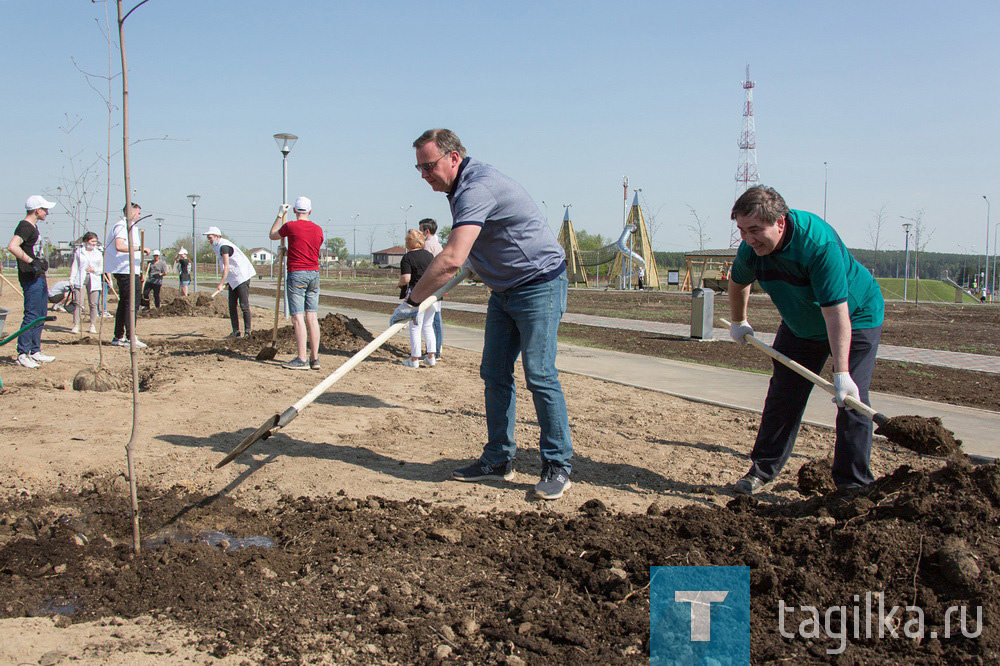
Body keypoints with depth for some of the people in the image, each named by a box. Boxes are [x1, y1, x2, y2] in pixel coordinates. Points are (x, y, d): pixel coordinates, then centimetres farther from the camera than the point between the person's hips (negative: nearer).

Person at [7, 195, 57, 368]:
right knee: (31, 315, -9)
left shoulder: (33, 227, 16)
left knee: (41, 315, 15)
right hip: (30, 278, -10)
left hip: (39, 276, 10)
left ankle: (35, 351, 22)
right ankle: (22, 354, -5)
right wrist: (32, 261, -29)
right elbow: (12, 246, -30)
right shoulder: (25, 227, -14)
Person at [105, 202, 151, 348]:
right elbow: (119, 246, -26)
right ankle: (130, 337, -12)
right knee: (132, 303, -11)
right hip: (127, 271, -11)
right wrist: (139, 248, -22)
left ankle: (118, 337, 18)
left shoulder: (130, 227, 22)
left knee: (124, 303, 13)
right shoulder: (122, 226, -11)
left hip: (130, 271, 11)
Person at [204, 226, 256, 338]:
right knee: (232, 306, 6)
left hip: (242, 277, -10)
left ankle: (247, 331, -4)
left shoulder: (223, 246, -18)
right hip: (233, 279, 10)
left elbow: (226, 267, -25)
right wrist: (226, 281, 17)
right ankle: (236, 331, 8)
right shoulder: (217, 247, 12)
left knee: (244, 305, -8)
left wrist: (221, 284, -27)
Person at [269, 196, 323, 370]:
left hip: (296, 273, -5)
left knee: (298, 317, -6)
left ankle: (301, 359, -10)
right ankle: (315, 358, 6)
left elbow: (272, 235, 12)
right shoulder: (318, 229, 9)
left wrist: (280, 215, 24)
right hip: (314, 273, 6)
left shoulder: (291, 226, -6)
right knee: (312, 318, 6)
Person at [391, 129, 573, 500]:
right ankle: (499, 460, 15)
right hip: (504, 289, 10)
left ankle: (558, 466, -1)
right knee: (494, 374, 7)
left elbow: (452, 260, -33)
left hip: (540, 285, -10)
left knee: (540, 376, -10)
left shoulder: (476, 189, -25)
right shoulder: (463, 187, 8)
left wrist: (412, 301, -27)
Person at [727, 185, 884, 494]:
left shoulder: (819, 243, -38)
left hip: (856, 317, -5)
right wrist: (738, 323, 19)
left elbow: (835, 310, -40)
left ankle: (853, 484, -3)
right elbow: (738, 282, 6)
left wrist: (842, 373, -43)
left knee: (850, 399, -12)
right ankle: (762, 470, 17)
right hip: (800, 324, 6)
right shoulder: (751, 248, -19)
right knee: (783, 394, 6)